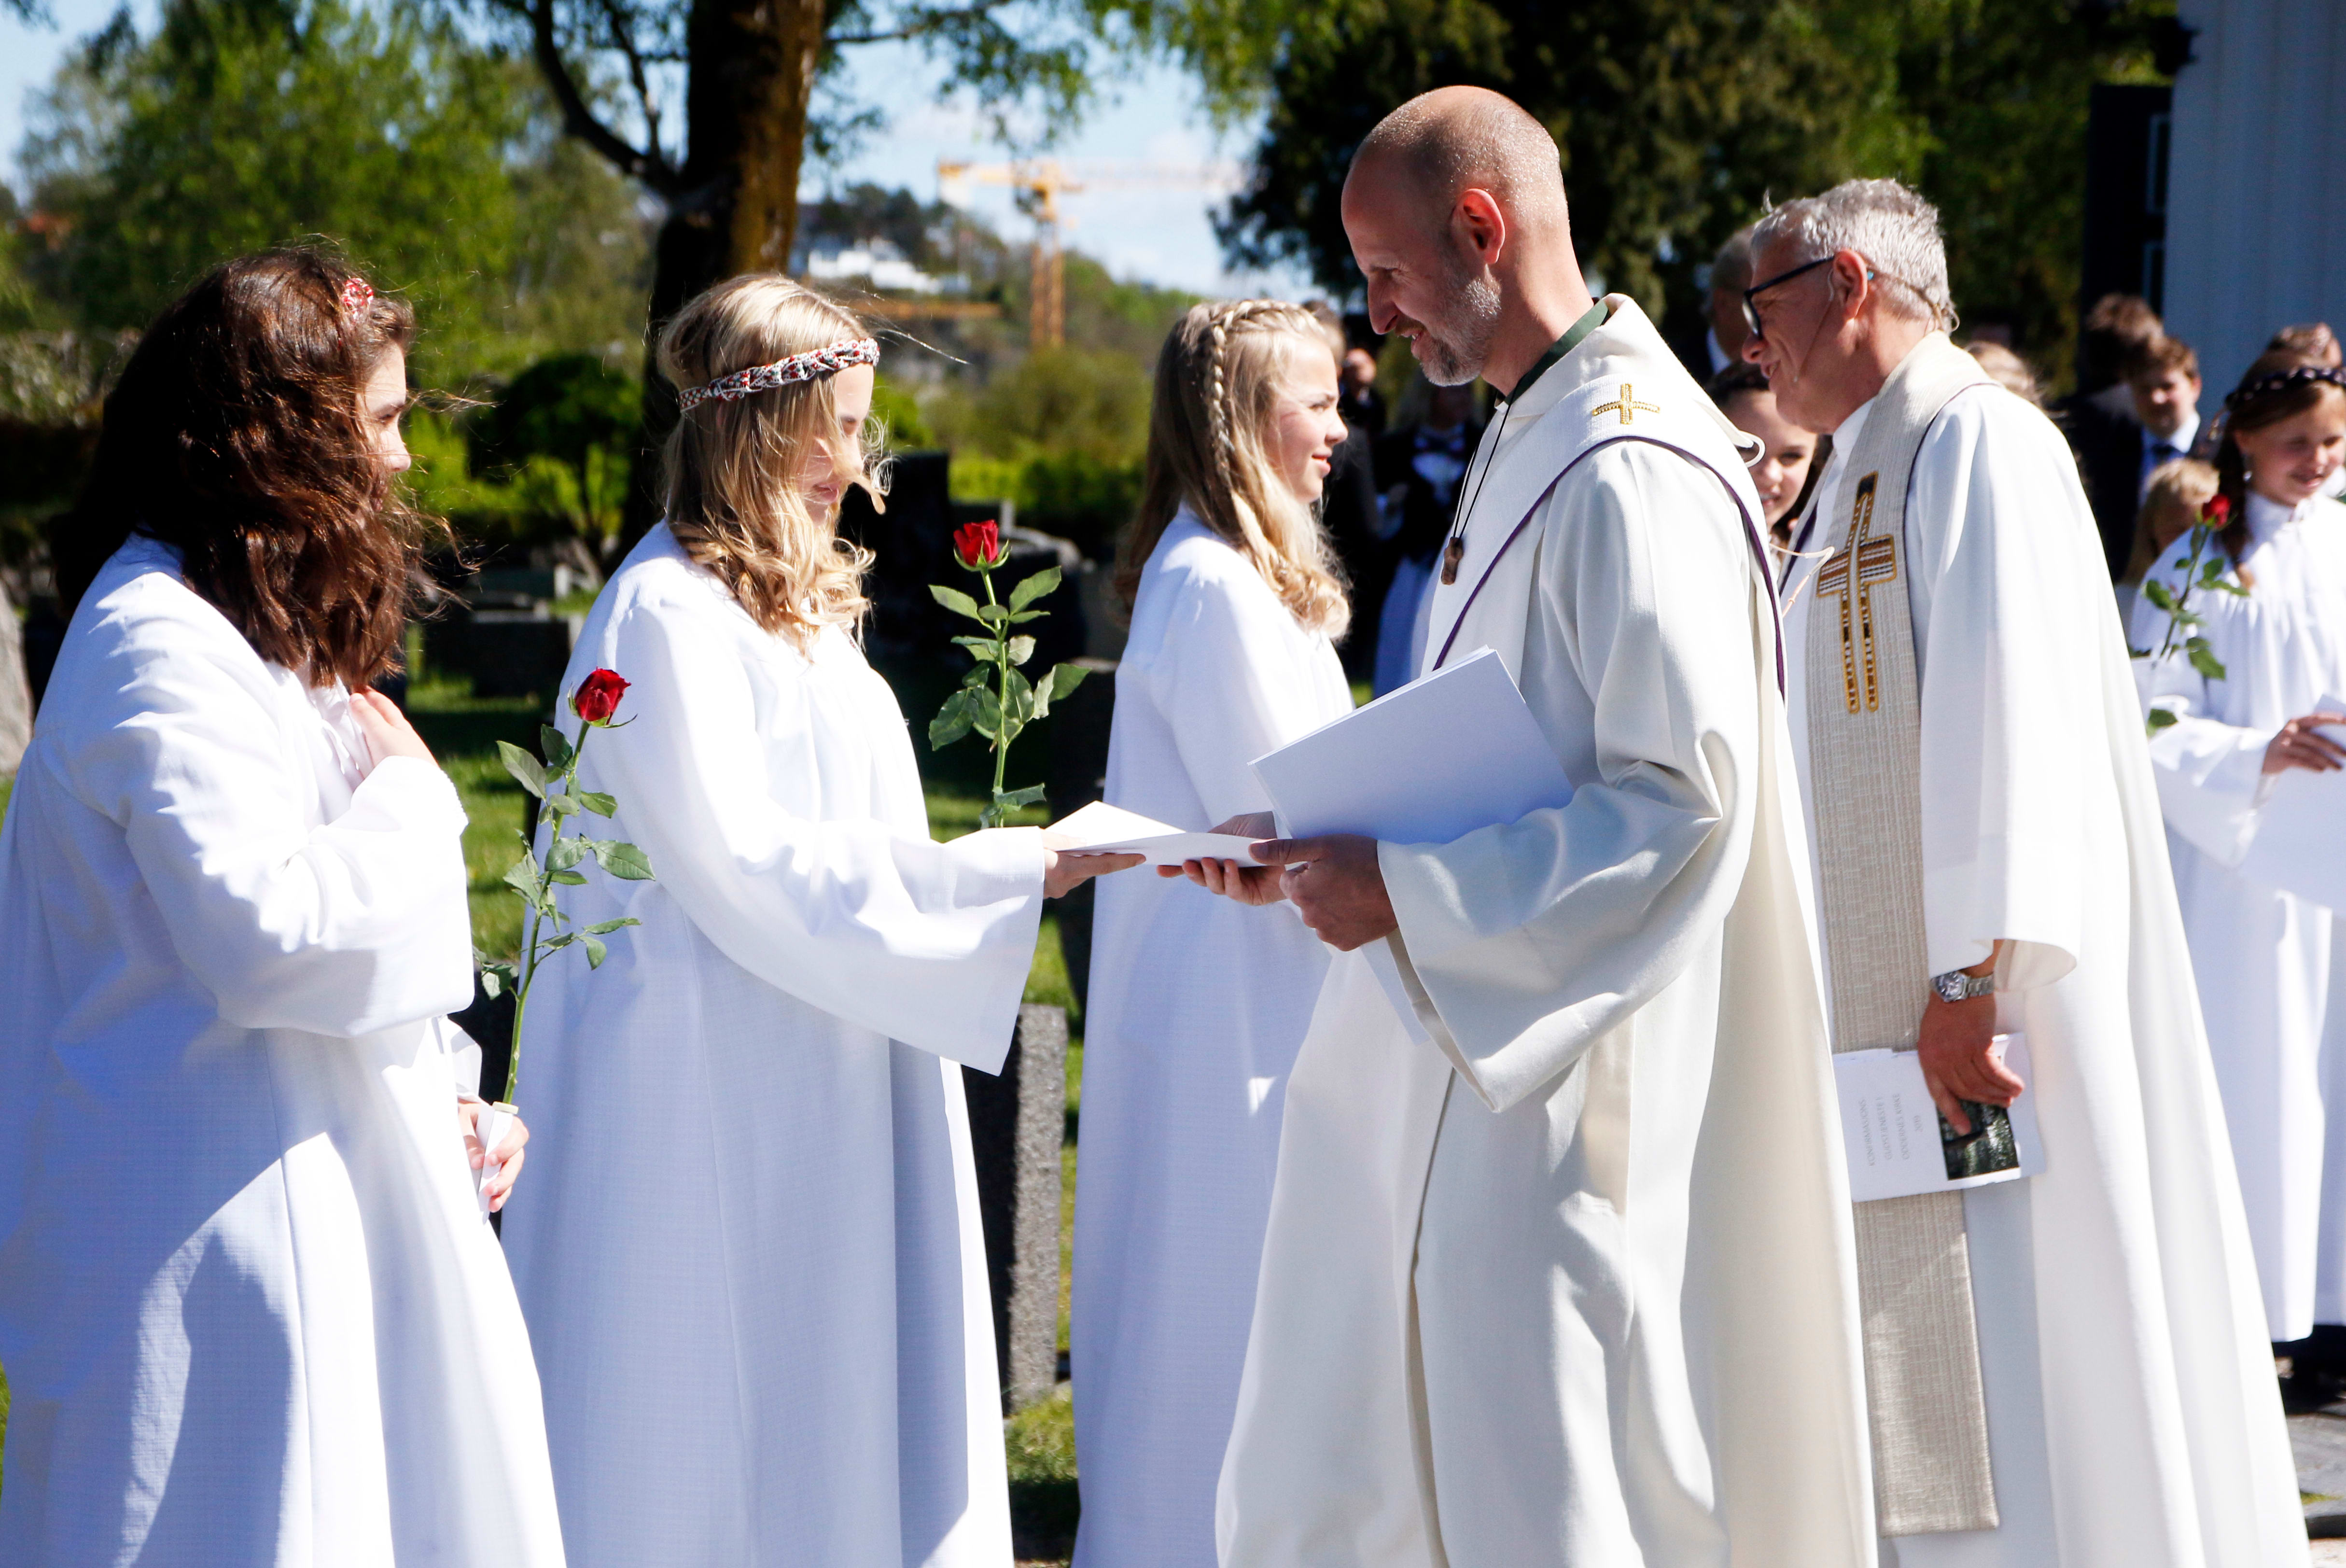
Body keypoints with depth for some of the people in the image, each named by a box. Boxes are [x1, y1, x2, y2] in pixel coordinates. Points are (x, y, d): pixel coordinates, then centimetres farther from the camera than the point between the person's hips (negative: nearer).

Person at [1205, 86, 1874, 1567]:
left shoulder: (1631, 469, -17)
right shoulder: (1532, 439, 15)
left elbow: (1683, 797, -23)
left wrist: (1409, 893, -21)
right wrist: (1323, 848, 9)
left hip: (1557, 1098, -10)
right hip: (1451, 1073, 10)